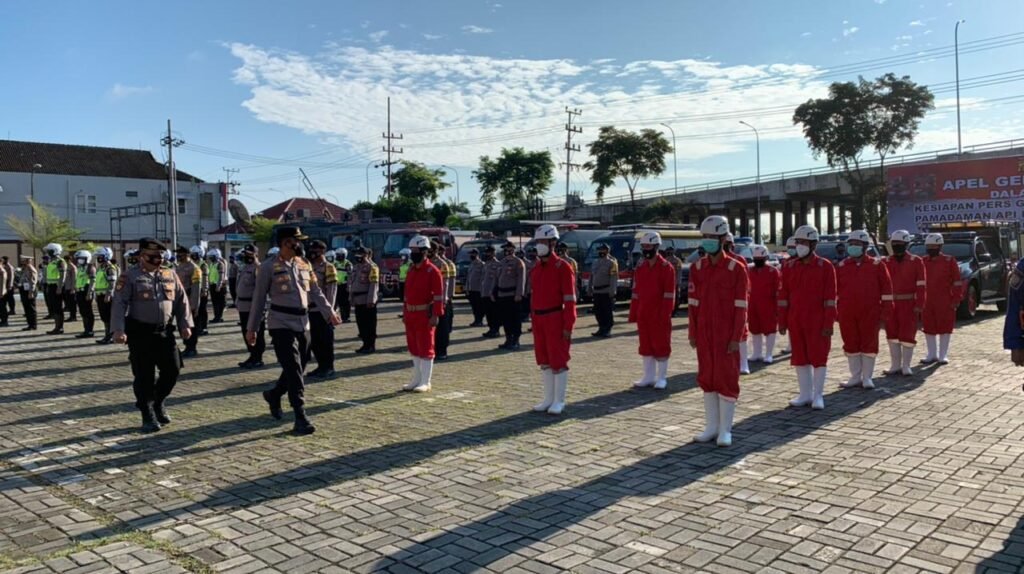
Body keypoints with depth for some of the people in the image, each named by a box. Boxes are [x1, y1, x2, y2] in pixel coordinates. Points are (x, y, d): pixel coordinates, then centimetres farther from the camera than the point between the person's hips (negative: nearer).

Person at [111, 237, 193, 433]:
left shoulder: (170, 275, 10)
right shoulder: (129, 276, -5)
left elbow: (181, 300, 11)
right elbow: (119, 304, -11)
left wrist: (185, 324, 3)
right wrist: (118, 330, -20)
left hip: (164, 332, 5)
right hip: (140, 333, -4)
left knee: (172, 370, 4)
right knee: (144, 376, 1)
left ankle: (158, 403, 29)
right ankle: (148, 416, 13)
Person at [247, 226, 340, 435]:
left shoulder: (304, 265, 10)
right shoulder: (269, 267, -7)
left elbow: (315, 292, 10)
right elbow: (259, 299, -3)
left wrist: (329, 312, -3)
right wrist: (251, 328, 0)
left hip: (303, 324, 6)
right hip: (282, 324, -6)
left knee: (297, 369, 15)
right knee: (293, 370, -10)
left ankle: (273, 395, 41)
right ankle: (300, 419, -7)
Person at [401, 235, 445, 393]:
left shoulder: (433, 271, -11)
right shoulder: (411, 269, 12)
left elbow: (438, 295, -14)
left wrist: (436, 316, -19)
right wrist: (405, 313, 15)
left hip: (425, 316, -8)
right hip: (411, 315, 8)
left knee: (425, 349, -1)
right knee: (414, 349, 13)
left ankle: (425, 383, 5)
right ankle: (416, 380, 23)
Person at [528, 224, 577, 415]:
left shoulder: (562, 267, -10)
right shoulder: (536, 268, 12)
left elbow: (570, 299, -12)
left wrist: (568, 326, -16)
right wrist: (533, 320, 14)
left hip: (555, 319, -7)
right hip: (538, 320, 7)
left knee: (558, 361, -1)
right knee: (544, 361, 11)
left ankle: (559, 401, 8)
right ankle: (548, 399, 21)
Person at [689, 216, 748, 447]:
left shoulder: (736, 268, -7)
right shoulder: (697, 268, 4)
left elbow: (740, 307, -9)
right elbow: (692, 303, 6)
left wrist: (736, 338, -12)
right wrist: (692, 333, 3)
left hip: (727, 334, -4)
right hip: (704, 334, 4)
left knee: (727, 378, 1)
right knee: (707, 377, 8)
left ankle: (725, 430, 11)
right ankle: (711, 427, 19)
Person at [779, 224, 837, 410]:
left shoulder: (825, 266, -5)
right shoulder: (790, 266, 6)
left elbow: (830, 298, -8)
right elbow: (783, 296, 7)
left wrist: (828, 324, -12)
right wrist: (782, 321, 4)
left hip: (817, 322, -4)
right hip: (796, 321, 4)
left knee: (819, 357, 1)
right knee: (800, 357, 8)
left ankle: (818, 396, 10)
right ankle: (805, 394, 18)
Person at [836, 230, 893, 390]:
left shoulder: (877, 265, -1)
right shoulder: (841, 266, 6)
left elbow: (886, 290, 0)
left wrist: (885, 313, -4)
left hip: (870, 313, -2)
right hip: (847, 314, 3)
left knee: (869, 344, 4)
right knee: (851, 344, 7)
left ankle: (867, 378, 14)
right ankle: (855, 377, 18)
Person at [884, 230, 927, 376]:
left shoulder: (916, 261, -3)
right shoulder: (886, 262, 5)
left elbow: (921, 285, -6)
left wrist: (919, 306, -11)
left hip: (909, 304, -3)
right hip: (891, 304, 3)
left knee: (907, 335, -1)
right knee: (892, 335, 7)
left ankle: (906, 366, 10)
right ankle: (896, 365, 18)